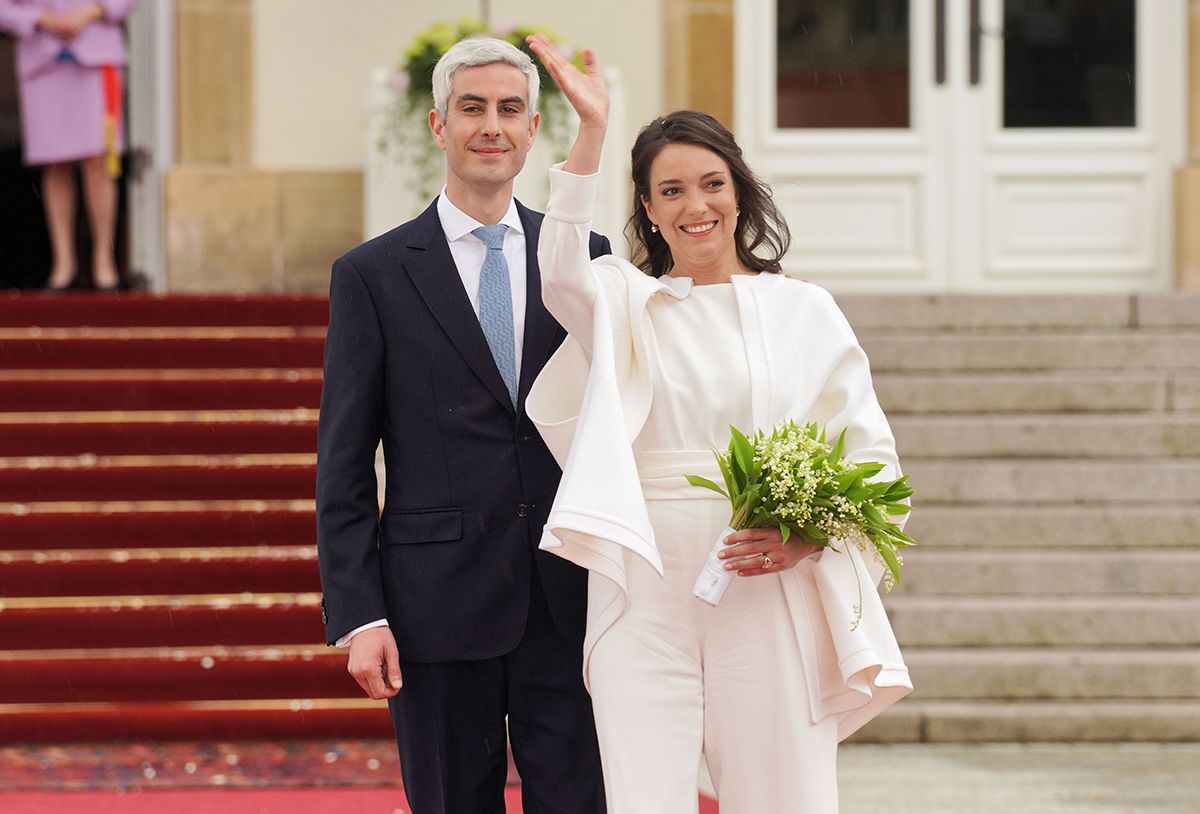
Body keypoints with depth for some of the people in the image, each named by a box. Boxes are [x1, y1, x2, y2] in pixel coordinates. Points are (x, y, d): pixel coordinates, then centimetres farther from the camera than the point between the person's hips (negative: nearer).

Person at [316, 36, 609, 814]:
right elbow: (343, 466, 0)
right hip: (440, 606, -2)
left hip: (569, 602, 2)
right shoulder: (372, 275, 2)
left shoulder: (586, 257, 9)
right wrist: (358, 615, -7)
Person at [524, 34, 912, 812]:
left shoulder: (804, 310, 8)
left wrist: (811, 537, -10)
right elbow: (562, 276, -16)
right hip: (648, 595, 0)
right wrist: (591, 134, -24)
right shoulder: (624, 304, 8)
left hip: (772, 597, 0)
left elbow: (871, 455, 8)